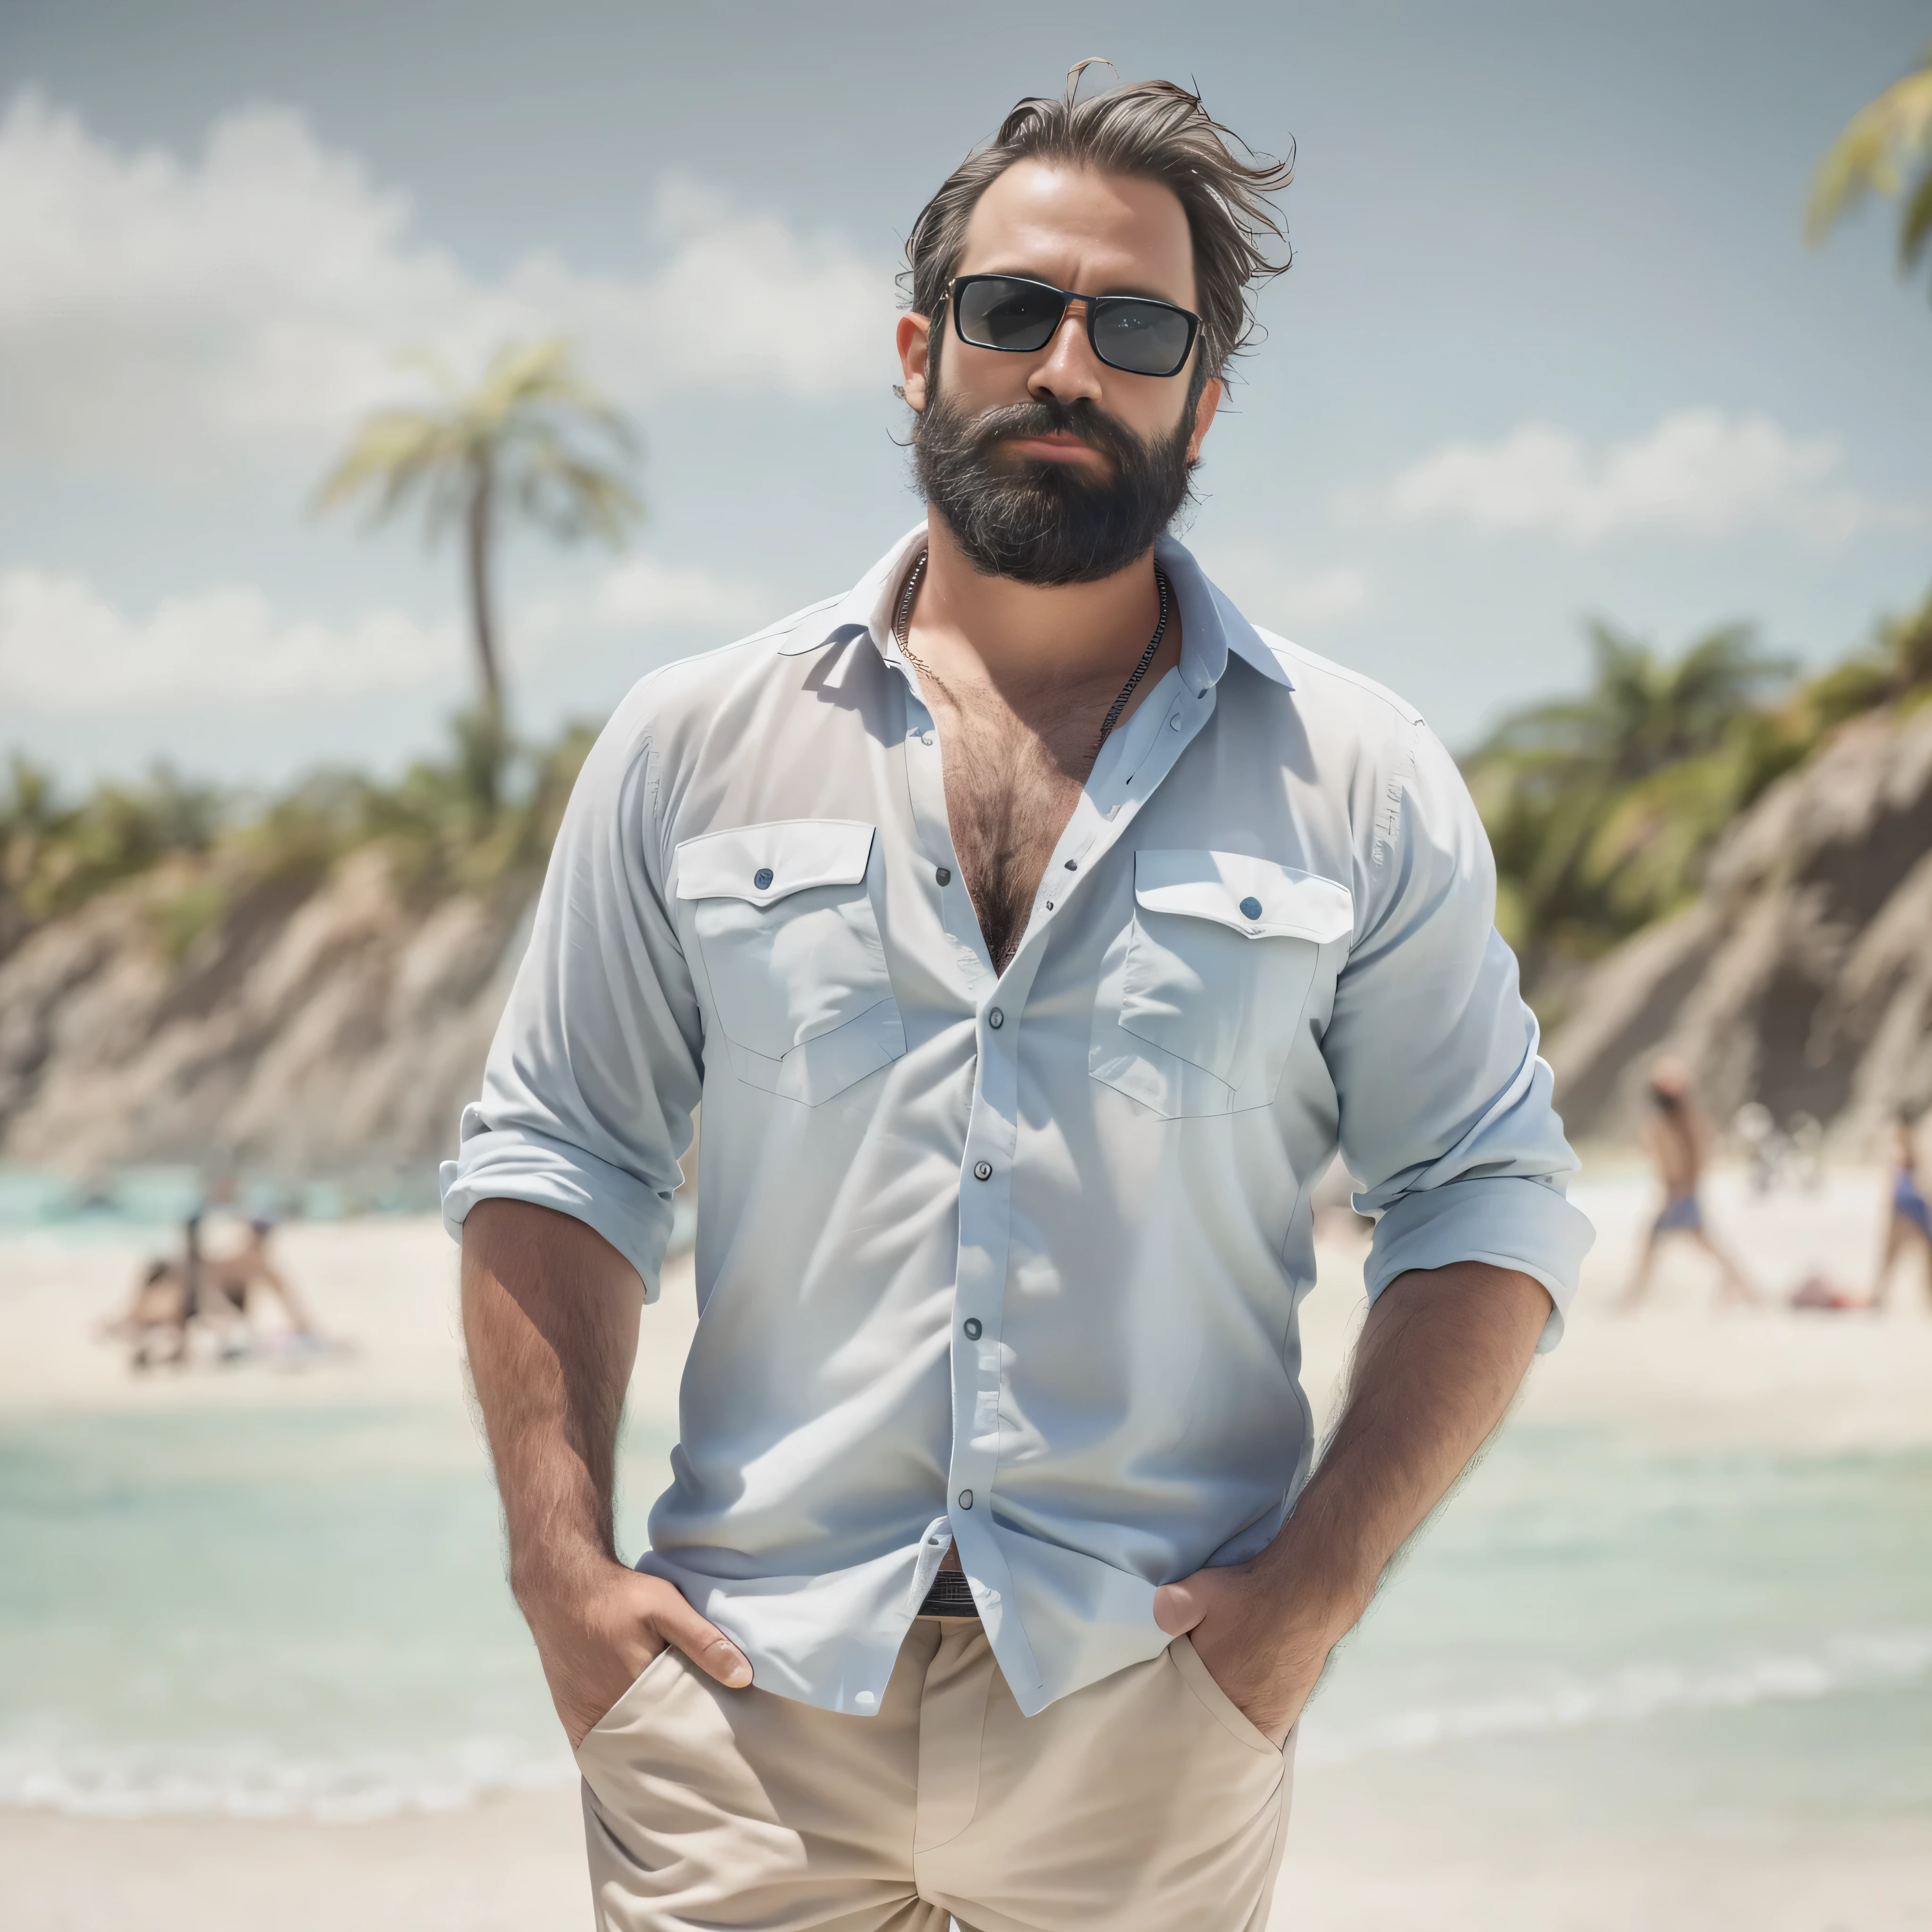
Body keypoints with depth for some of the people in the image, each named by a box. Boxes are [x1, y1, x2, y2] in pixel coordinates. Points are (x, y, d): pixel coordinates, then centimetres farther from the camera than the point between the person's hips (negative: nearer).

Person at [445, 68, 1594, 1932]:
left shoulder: (1359, 780, 3)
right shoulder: (693, 742, 6)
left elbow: (1486, 1207, 4)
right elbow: (552, 1157, 7)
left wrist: (1317, 1586, -7)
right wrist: (564, 1568, -3)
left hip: (1155, 1712, 0)